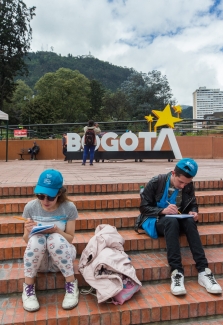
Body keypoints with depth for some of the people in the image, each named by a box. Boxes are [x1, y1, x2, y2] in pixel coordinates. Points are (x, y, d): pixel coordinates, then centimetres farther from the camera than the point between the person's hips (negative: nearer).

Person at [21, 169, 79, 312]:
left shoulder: (69, 208, -14)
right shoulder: (30, 207, -10)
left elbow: (70, 238, -7)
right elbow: (26, 240, -2)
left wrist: (56, 230, -28)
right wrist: (29, 231, -26)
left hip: (62, 256, -1)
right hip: (38, 260, 1)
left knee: (55, 239, -34)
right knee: (36, 239, -32)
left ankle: (71, 284, -15)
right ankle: (28, 287, -13)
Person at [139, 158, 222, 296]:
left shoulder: (188, 186, -3)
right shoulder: (156, 182, -12)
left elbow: (193, 205, 10)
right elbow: (144, 207, -10)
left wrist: (193, 212, -14)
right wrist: (163, 211, -26)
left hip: (177, 221, 3)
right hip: (158, 221, -3)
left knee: (190, 220, -31)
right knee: (171, 220, -37)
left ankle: (203, 271, -33)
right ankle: (176, 272, -40)